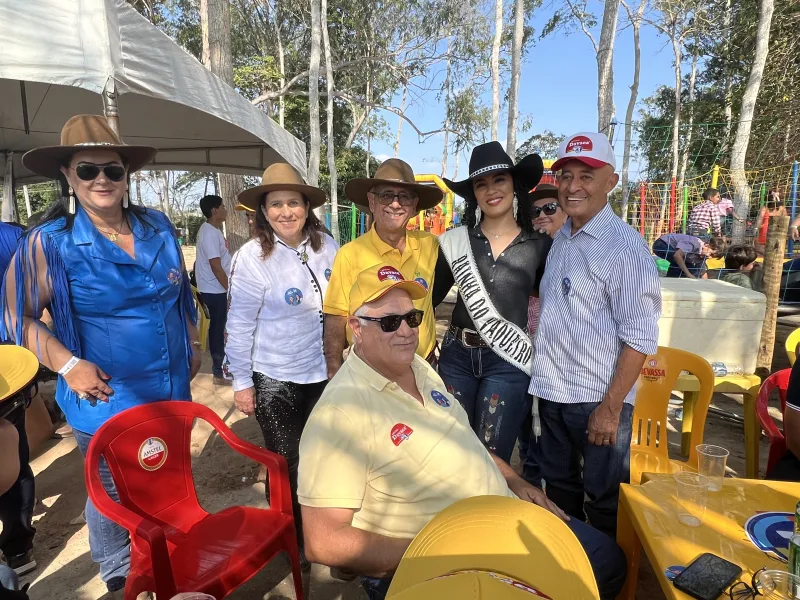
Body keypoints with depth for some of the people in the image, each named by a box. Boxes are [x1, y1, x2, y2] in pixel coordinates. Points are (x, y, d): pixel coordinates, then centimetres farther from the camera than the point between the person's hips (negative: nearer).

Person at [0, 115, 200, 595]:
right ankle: (120, 575, 46)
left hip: (173, 390, 4)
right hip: (105, 400, -4)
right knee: (115, 494, 17)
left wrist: (193, 347, 12)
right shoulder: (50, 242, -13)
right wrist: (70, 366, -18)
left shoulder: (157, 227, -1)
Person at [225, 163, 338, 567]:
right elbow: (240, 325, -10)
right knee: (285, 460, 11)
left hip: (324, 371, 4)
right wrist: (241, 383, -8)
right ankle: (290, 539, 37)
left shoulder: (327, 246, -4)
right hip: (275, 379, -4)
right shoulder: (251, 257, -15)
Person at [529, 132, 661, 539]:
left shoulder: (624, 245, -14)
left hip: (597, 399, -7)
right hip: (551, 391, 7)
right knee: (558, 490, 22)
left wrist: (610, 407, -17)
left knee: (605, 503, 10)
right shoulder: (560, 238, 8)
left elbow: (640, 337, -17)